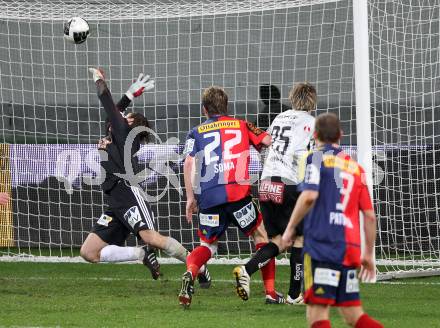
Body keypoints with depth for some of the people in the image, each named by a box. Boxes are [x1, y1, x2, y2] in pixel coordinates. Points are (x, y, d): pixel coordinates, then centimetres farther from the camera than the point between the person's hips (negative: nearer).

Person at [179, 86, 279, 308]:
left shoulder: (196, 133, 14)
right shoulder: (241, 126, 15)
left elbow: (188, 163, 1)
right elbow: (268, 141, 3)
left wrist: (190, 197, 3)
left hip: (207, 196, 2)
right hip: (237, 192, -2)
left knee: (207, 245, 14)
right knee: (260, 235, 14)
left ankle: (190, 273, -18)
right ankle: (270, 291, 4)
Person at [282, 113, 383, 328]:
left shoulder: (317, 158, 1)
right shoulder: (356, 167, 18)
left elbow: (309, 196, -15)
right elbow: (370, 216, 16)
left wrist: (290, 228, -4)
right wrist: (369, 254, 24)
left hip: (322, 245, -6)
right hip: (351, 249, 6)